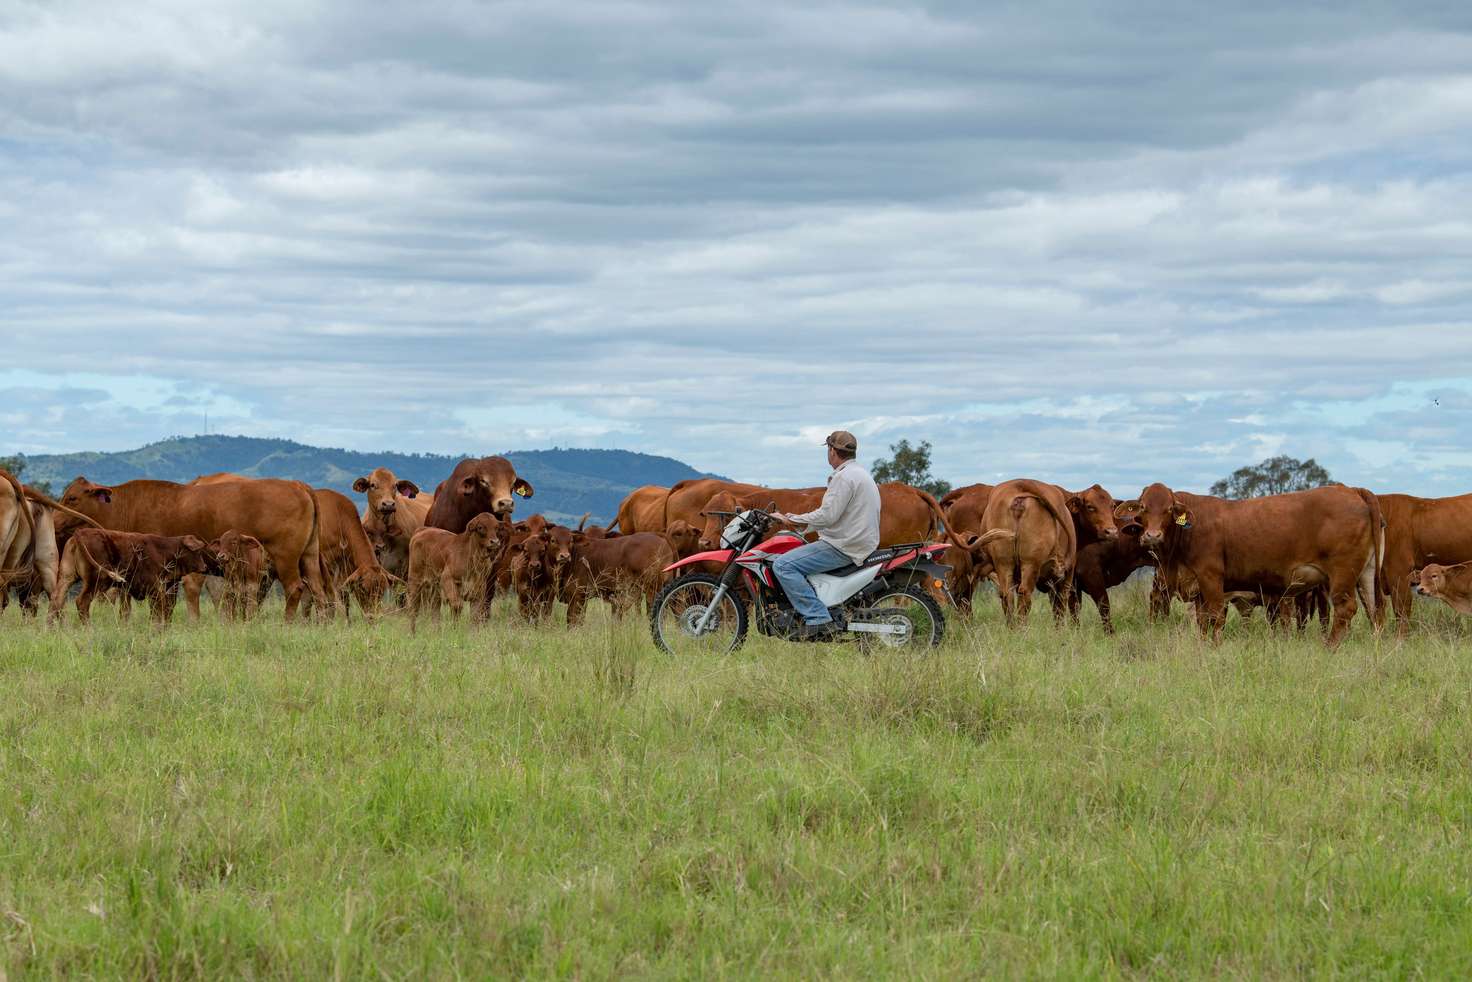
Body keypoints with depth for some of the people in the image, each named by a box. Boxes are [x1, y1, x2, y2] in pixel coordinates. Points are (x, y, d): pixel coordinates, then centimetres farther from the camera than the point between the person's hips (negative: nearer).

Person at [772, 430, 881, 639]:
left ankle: (818, 618, -26)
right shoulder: (860, 473, 19)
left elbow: (828, 516, -23)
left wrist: (793, 519, -15)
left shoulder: (844, 477, -15)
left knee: (783, 565, -19)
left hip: (842, 548, -11)